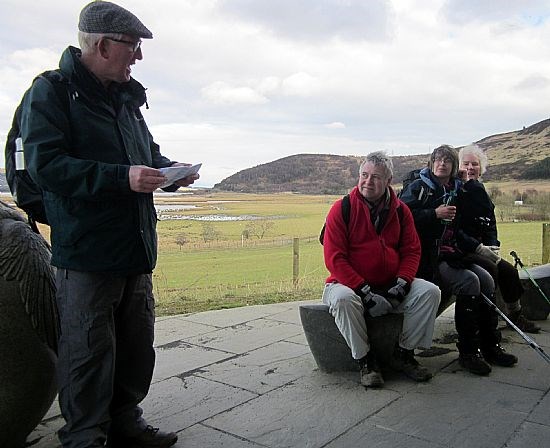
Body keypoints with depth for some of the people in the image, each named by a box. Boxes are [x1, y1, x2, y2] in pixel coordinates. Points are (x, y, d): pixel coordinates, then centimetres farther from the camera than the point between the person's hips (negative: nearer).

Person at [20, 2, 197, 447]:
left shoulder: (126, 96, 17)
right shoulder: (51, 92, -6)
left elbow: (147, 151, 27)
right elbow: (45, 164, -17)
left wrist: (168, 169, 5)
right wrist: (122, 177, -25)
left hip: (136, 248, 8)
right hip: (85, 251, -7)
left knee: (137, 344, 15)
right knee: (88, 351, 0)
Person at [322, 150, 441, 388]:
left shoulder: (400, 211, 6)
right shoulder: (342, 209, -9)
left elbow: (412, 251, 7)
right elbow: (334, 259, -14)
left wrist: (402, 283, -13)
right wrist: (366, 292, -22)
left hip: (391, 285, 4)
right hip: (350, 284, -4)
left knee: (430, 291, -16)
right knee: (343, 298, -36)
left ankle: (403, 354, -1)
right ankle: (365, 360, -14)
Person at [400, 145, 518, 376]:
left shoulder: (454, 191, 20)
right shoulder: (418, 187, -2)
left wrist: (477, 247, 10)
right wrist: (435, 214, -21)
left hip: (450, 253, 8)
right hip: (428, 257, -7)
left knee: (486, 279, -10)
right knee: (469, 281, -24)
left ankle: (490, 346, 1)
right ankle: (467, 352, -15)